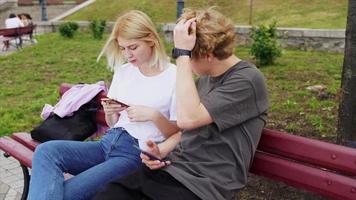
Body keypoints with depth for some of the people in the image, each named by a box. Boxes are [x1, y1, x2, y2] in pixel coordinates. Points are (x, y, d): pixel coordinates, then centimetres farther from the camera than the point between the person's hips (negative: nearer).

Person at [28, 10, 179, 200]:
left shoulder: (174, 76, -5)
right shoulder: (123, 71, 13)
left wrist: (154, 115, -19)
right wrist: (109, 112, -4)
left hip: (138, 153, -6)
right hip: (109, 142, 6)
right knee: (46, 151, -20)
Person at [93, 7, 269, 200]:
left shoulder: (248, 80, -12)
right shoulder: (205, 78, 14)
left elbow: (188, 119, -23)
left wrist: (182, 53, -20)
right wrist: (162, 150, 2)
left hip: (202, 184, -7)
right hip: (171, 167, 8)